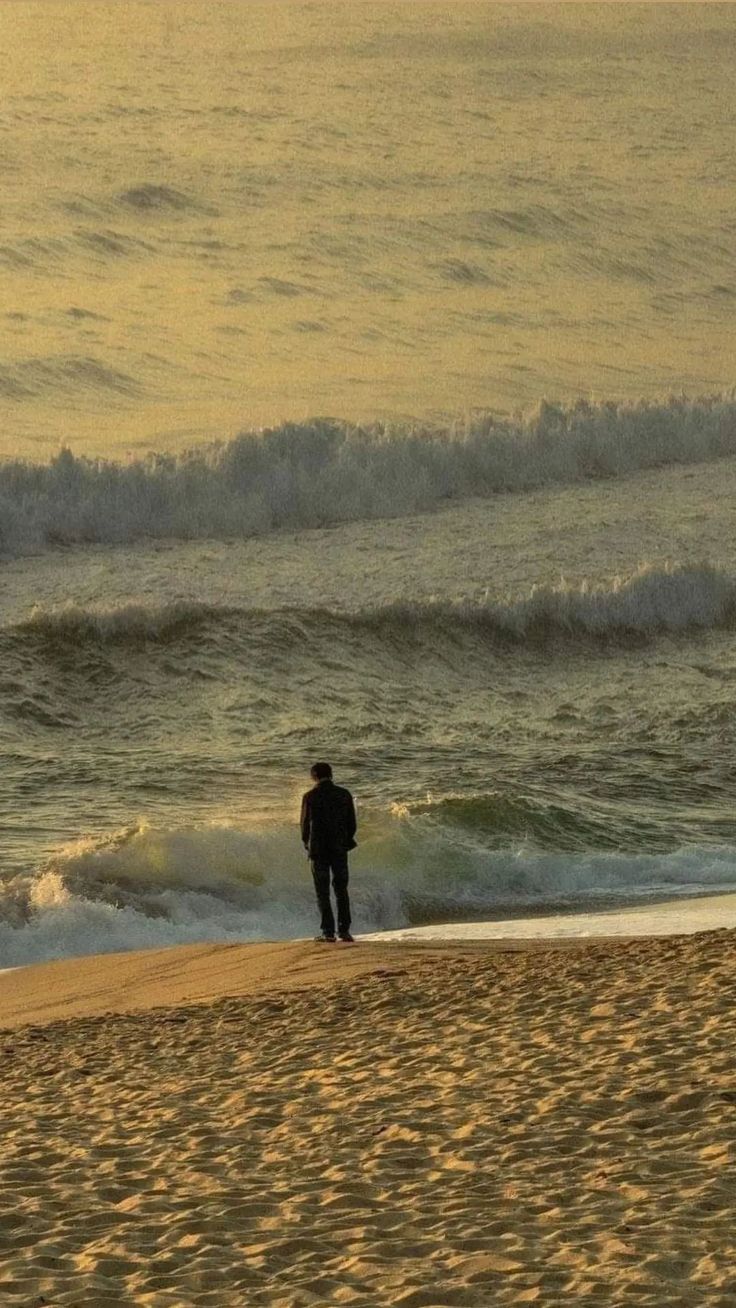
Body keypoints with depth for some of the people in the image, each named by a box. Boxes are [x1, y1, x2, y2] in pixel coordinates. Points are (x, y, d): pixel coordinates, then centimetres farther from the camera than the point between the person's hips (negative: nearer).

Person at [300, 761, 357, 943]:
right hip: (340, 848, 3)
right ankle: (344, 930, 4)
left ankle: (328, 931, -4)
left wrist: (307, 843, 15)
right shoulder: (344, 795, 1)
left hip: (319, 849, -3)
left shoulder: (310, 797, -7)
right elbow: (352, 823, 4)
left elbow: (305, 824, -2)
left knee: (322, 891, 2)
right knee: (341, 889, 11)